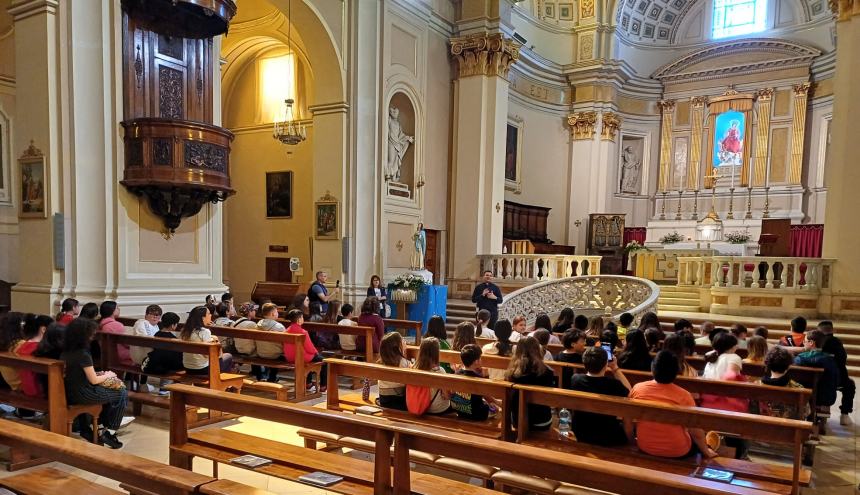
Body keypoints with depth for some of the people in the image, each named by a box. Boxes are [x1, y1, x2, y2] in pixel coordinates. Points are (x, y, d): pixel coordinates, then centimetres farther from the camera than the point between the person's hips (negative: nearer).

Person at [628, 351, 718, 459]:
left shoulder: (637, 389, -14)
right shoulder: (684, 396, -21)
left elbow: (627, 423, -2)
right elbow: (696, 433, -12)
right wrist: (706, 451, 7)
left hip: (644, 448, 3)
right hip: (677, 452, -3)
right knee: (698, 442, 28)